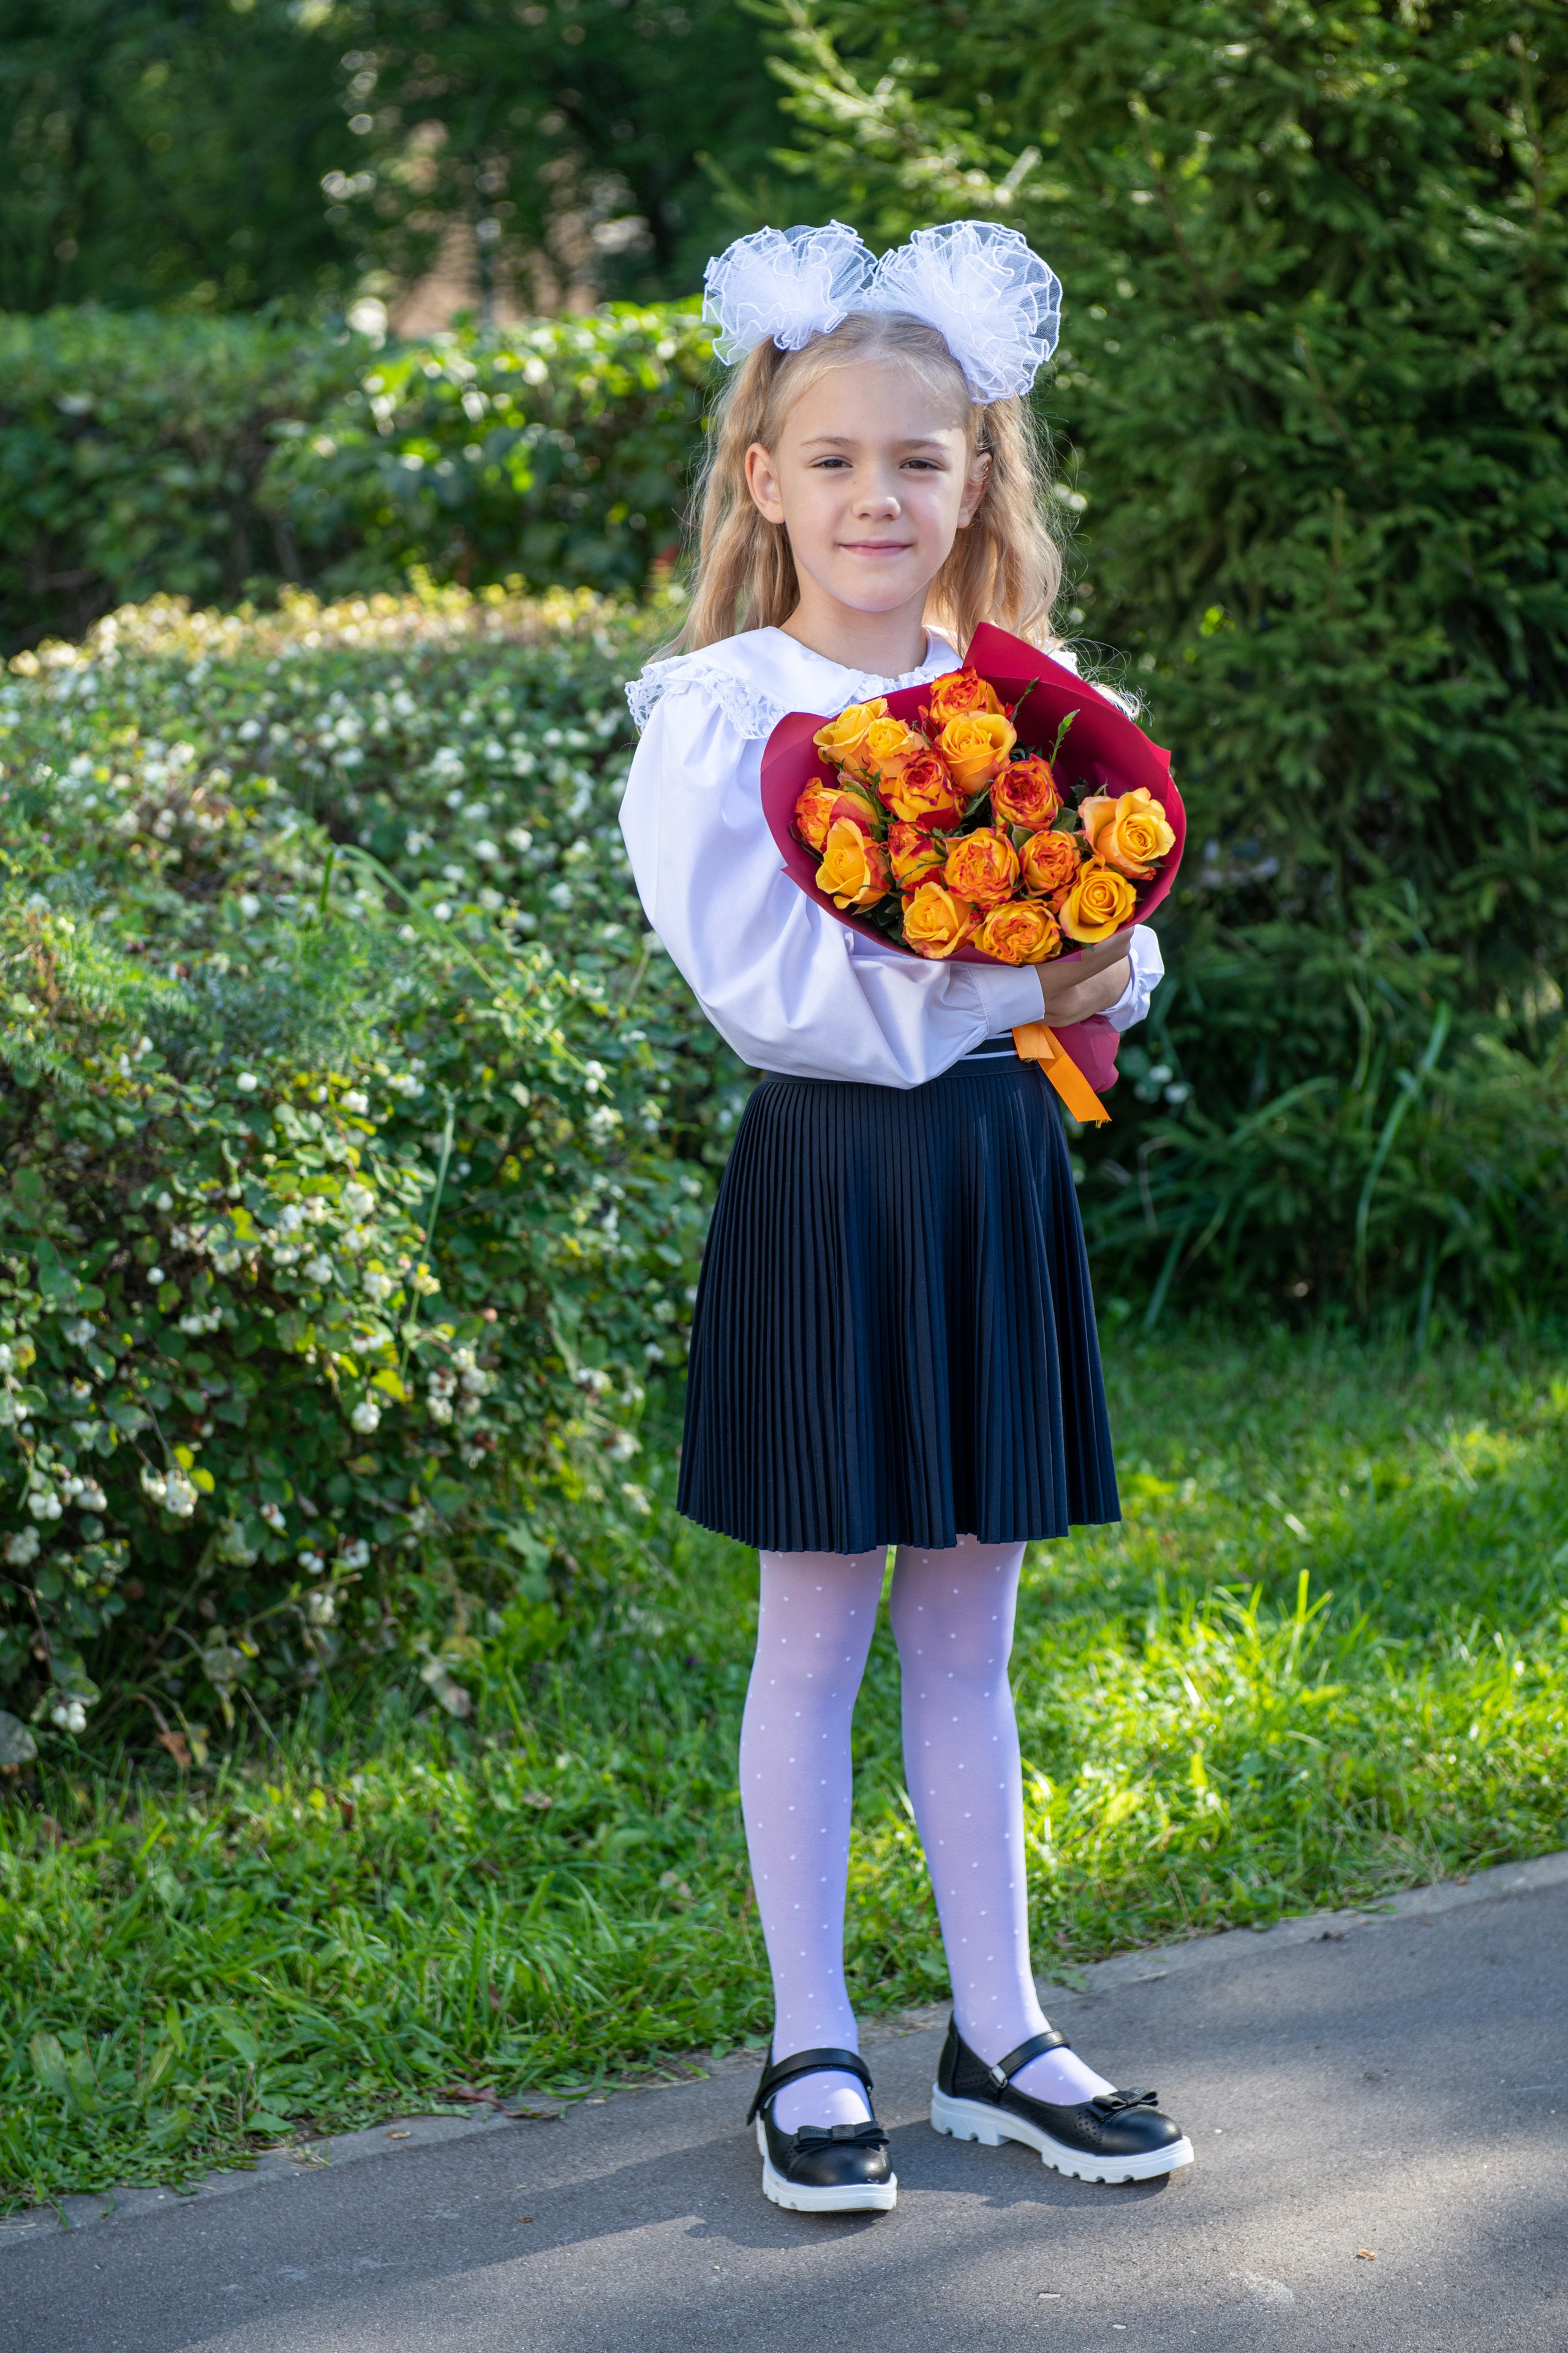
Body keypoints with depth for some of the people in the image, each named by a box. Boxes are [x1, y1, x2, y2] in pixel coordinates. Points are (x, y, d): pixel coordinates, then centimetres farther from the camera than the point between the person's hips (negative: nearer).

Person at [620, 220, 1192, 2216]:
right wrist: (1007, 988, -18)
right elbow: (768, 988, -17)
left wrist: (1105, 972, -15)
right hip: (826, 1182, -4)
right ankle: (813, 2051, 17)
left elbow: (1118, 947, 8)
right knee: (817, 1634, 4)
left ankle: (998, 2036, 23)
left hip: (997, 1177, 4)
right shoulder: (719, 715, -8)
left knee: (967, 1629, 13)